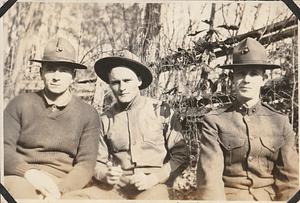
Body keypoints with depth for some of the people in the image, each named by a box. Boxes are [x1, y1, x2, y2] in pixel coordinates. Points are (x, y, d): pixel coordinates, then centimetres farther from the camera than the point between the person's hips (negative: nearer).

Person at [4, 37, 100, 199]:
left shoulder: (88, 115, 6)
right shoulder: (21, 104, 8)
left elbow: (86, 164, 0)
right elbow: (5, 147, 0)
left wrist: (59, 190, -19)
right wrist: (28, 172, -20)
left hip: (63, 185, 0)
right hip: (20, 178, 0)